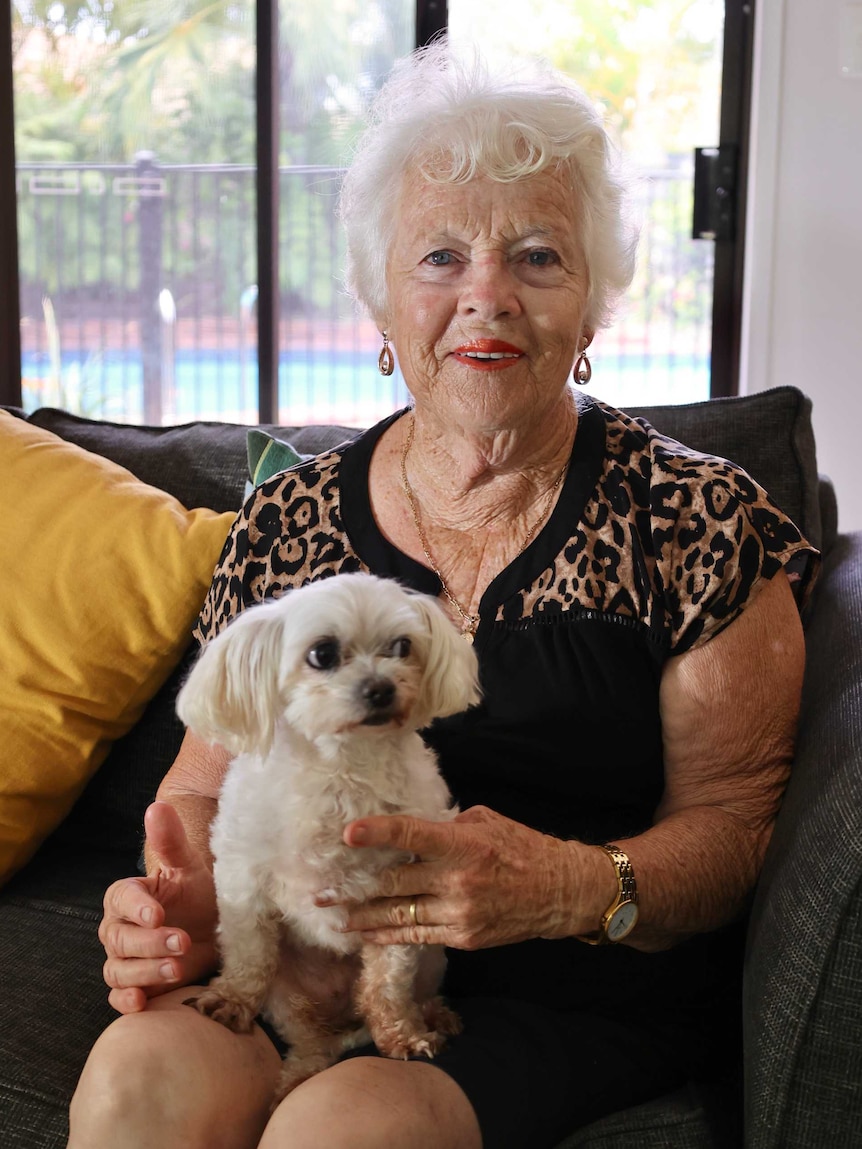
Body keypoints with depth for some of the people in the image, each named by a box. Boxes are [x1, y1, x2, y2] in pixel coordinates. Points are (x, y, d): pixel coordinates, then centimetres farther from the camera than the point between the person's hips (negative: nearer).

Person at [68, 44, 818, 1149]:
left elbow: (734, 821, -4)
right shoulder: (286, 520, 7)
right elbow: (208, 782, 11)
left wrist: (574, 887, -24)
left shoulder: (696, 520, -2)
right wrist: (186, 896, -12)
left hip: (590, 1004, -2)